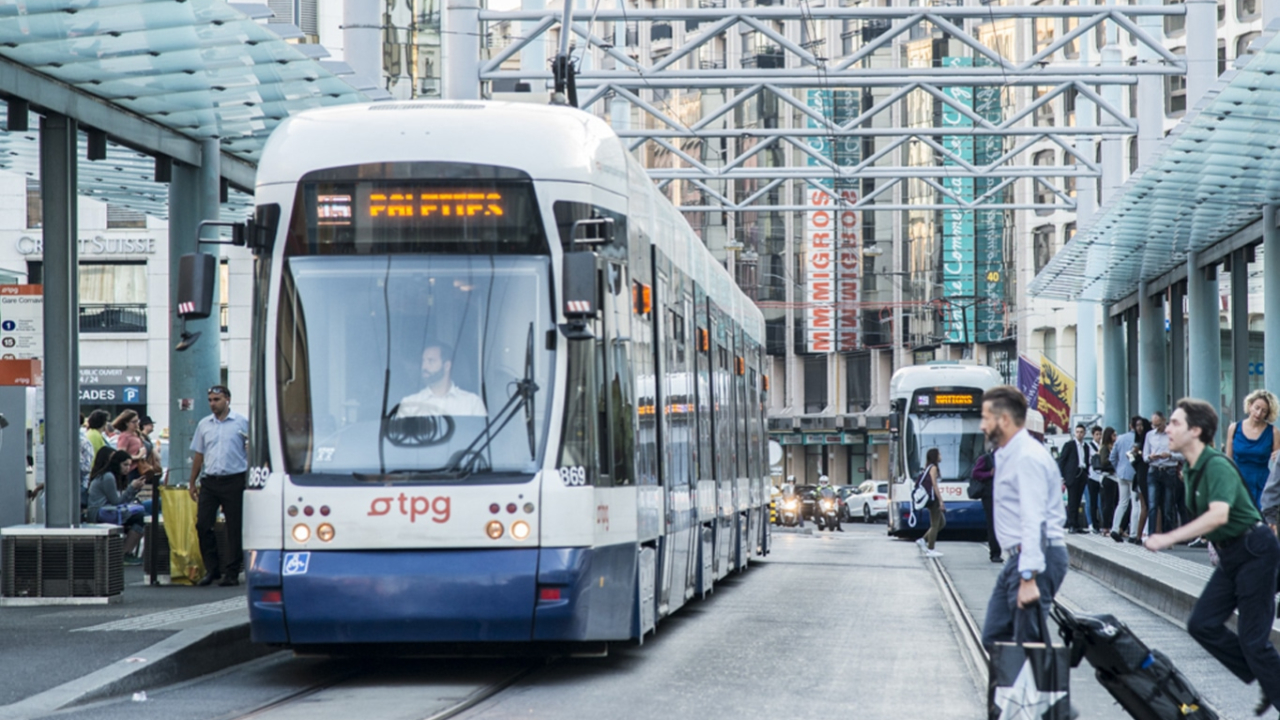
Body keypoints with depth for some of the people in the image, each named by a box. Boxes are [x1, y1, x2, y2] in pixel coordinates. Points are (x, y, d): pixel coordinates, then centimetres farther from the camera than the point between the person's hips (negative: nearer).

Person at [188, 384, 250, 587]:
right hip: (209, 481, 4)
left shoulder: (242, 423, 0)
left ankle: (232, 572, 7)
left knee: (235, 528, 0)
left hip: (234, 481, -4)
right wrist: (193, 483, 14)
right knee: (203, 525, 0)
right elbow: (198, 455, 17)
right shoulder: (204, 425, 12)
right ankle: (211, 569, 11)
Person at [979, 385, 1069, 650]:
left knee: (1030, 643, -10)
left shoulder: (1028, 458, -17)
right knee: (994, 636, 10)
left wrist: (1028, 578, -29)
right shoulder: (1006, 455, 16)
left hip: (1037, 557, -11)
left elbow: (1034, 522, -24)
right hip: (1019, 557, 11)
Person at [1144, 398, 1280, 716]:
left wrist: (1169, 538, -36)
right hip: (1230, 555, 9)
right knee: (1202, 624, 4)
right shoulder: (1192, 470, 7)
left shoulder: (1217, 466, -22)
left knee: (1253, 638, -8)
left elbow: (1219, 515, -36)